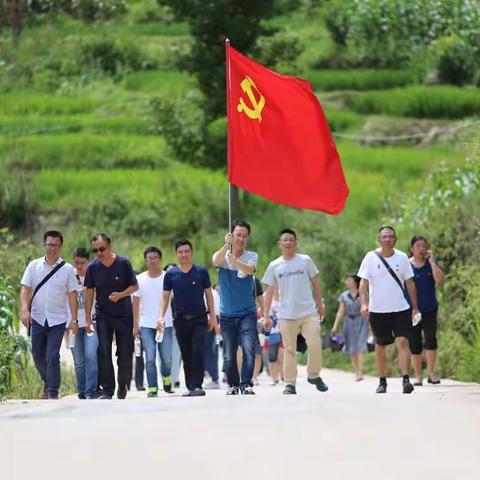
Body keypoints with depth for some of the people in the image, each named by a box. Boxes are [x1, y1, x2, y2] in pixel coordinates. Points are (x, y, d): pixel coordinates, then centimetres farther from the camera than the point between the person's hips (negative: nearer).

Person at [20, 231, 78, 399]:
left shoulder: (67, 270, -1)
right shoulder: (34, 266, 3)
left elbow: (72, 295, 0)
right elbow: (25, 290, 2)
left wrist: (74, 320, -4)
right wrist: (25, 310, -13)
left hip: (57, 320, -3)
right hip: (37, 319, 3)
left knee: (52, 357, -9)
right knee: (38, 355, 9)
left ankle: (53, 393, -7)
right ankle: (47, 383, 33)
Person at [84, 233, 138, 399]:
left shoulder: (123, 263, -8)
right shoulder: (93, 267, -3)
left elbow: (135, 286, -2)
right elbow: (89, 293, 3)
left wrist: (120, 295, -20)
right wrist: (87, 317, 0)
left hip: (124, 315, -1)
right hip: (103, 315, 1)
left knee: (125, 353, 5)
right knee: (104, 353, -6)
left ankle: (123, 385, 25)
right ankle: (107, 390, -4)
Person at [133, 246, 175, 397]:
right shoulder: (140, 279, 4)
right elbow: (136, 304, 8)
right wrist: (135, 325, 4)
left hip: (165, 324, 0)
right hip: (146, 326, 1)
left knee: (167, 358, 2)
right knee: (150, 359, -4)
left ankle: (166, 377, 30)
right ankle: (152, 387, 0)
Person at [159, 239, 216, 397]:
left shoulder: (201, 272, 0)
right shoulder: (171, 274, 3)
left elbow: (208, 294, 7)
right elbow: (165, 297, 8)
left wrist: (212, 317, 5)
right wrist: (161, 316, -4)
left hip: (199, 319, -2)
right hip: (180, 319, 2)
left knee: (197, 353, -13)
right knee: (186, 356, 6)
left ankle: (197, 385, -15)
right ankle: (190, 387, 13)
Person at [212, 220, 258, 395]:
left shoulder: (251, 256, 2)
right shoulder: (223, 256, 2)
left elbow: (249, 269, -21)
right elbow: (215, 261, -23)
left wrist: (235, 262, -42)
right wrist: (227, 245, -40)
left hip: (247, 313, -1)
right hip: (227, 314, 1)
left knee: (249, 348, -17)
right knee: (229, 354, 7)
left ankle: (246, 384, -13)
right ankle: (233, 385, 24)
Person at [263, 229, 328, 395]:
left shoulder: (305, 261, 3)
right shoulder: (274, 266, 4)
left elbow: (315, 283, 11)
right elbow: (269, 292, 6)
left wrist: (320, 305, 10)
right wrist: (266, 316, 2)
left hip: (308, 312, 0)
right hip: (287, 315, 0)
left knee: (315, 344, -8)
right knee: (290, 350, 2)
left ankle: (314, 375, 12)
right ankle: (290, 383, 6)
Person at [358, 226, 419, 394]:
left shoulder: (402, 258, 3)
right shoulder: (371, 258, -3)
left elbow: (410, 283, 9)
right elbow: (363, 282, -5)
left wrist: (415, 307, 9)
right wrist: (363, 303, -18)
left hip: (400, 309, 0)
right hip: (378, 310, 0)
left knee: (403, 342, -14)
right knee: (380, 346, 8)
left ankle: (405, 379, -19)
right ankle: (382, 382, 19)